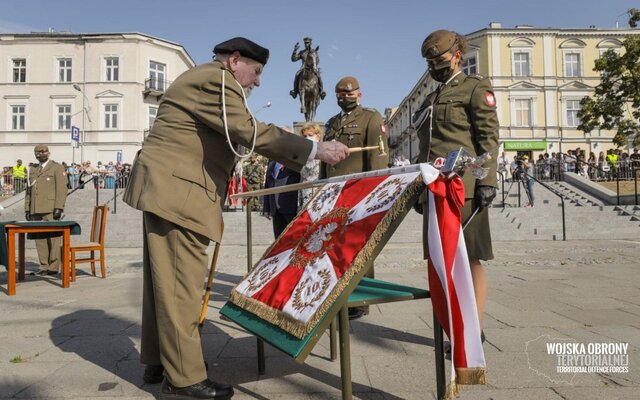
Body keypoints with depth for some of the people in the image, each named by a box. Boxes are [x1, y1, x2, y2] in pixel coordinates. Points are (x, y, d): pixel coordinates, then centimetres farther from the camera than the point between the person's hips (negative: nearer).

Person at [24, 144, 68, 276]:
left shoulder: (57, 168, 1)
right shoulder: (33, 170, 20)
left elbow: (62, 189, -8)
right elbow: (28, 190, 21)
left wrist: (59, 208, -16)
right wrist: (27, 209, 13)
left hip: (50, 210, -6)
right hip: (36, 210, 6)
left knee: (53, 238, -6)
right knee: (39, 239, 5)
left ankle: (53, 267, -2)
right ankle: (44, 267, 11)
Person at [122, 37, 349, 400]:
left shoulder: (206, 80, 24)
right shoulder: (215, 79, -10)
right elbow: (251, 132, -20)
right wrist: (316, 150, -19)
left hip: (166, 191, 11)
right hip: (176, 193, -11)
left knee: (164, 280, 14)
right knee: (181, 284, -7)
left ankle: (158, 362, 25)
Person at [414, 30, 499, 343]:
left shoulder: (476, 87, 4)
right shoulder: (431, 99, 24)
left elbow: (489, 137, -5)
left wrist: (487, 181, -15)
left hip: (464, 187, -7)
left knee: (470, 259, -3)